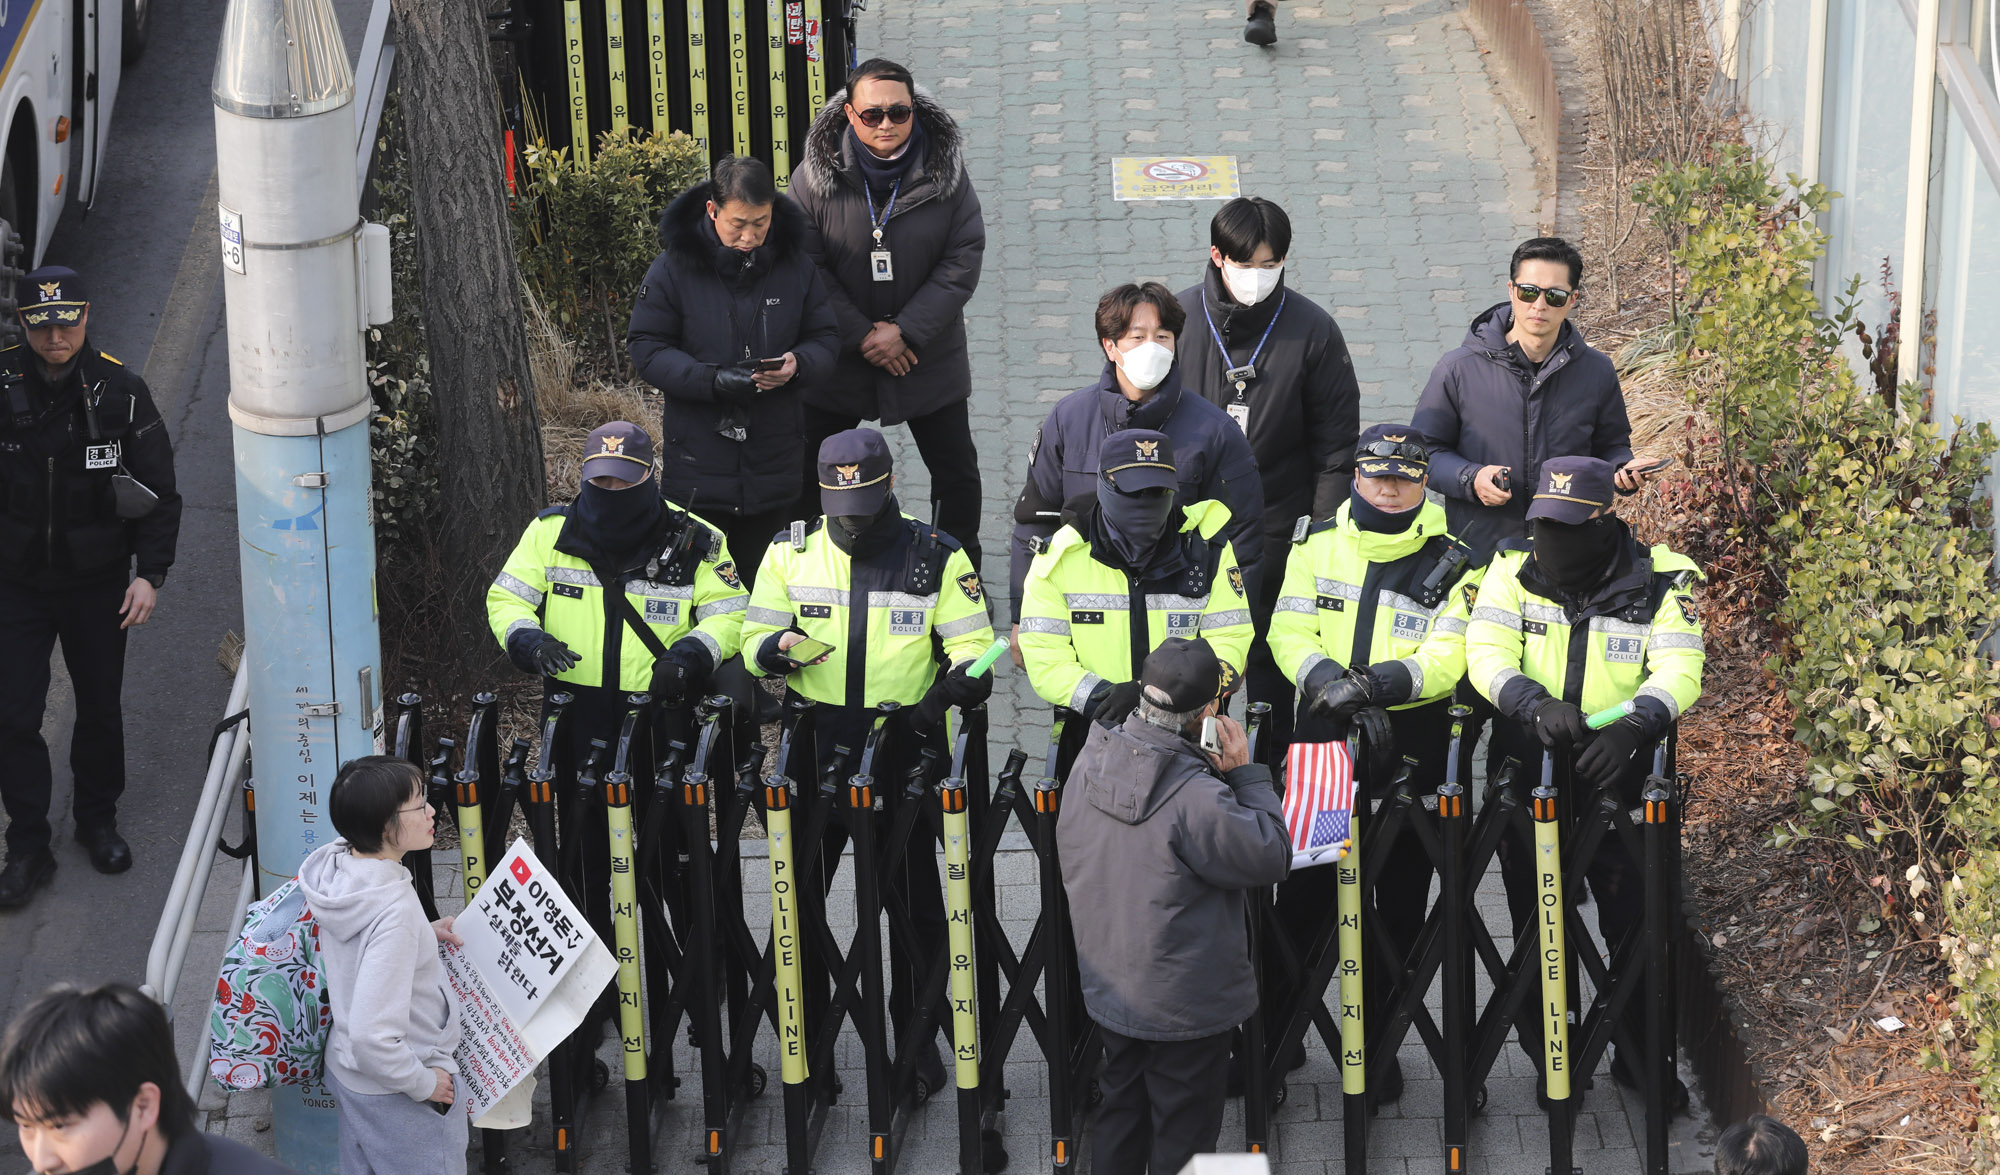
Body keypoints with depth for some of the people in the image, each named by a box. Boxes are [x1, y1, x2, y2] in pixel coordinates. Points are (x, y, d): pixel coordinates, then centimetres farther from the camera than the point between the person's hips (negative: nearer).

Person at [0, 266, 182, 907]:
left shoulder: (120, 390, -11)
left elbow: (159, 491, -3)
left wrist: (150, 573, -10)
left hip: (98, 582, 0)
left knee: (100, 709, 14)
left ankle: (98, 819, 36)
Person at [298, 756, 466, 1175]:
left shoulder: (334, 865, -8)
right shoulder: (395, 910, -34)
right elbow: (373, 1038, -35)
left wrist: (423, 933, 7)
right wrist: (424, 1083, -19)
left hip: (346, 1073, 9)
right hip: (397, 1097, -9)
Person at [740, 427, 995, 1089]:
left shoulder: (936, 557, 1)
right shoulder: (791, 553, 5)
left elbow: (972, 643, 1)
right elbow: (754, 641, 8)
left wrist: (962, 676, -23)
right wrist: (776, 647, -17)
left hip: (904, 745, -1)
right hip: (814, 745, 1)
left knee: (914, 899, 5)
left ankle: (916, 1034, 20)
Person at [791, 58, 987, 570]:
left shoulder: (946, 172, -9)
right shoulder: (815, 179, -11)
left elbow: (963, 260, -9)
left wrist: (906, 332, -17)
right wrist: (861, 337, -16)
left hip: (928, 358, 1)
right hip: (837, 360, 0)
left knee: (957, 472, 10)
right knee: (810, 471, 10)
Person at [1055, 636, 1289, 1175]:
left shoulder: (1091, 760, -8)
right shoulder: (1195, 797, -32)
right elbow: (1271, 858, -21)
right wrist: (1246, 775, -13)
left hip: (1108, 988, 7)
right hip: (1184, 1006, -7)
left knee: (1120, 1114, 23)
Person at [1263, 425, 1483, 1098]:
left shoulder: (1450, 562, -2)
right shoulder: (1317, 542, 5)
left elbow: (1446, 659, -11)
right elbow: (1290, 632, -2)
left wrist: (1375, 682, -27)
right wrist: (1331, 684, -21)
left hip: (1411, 746, -1)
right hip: (1324, 737, 1)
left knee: (1399, 903, 6)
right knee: (1302, 890, 3)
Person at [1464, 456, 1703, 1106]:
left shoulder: (1660, 580, -5)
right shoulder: (1514, 569, -1)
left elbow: (1678, 668, -14)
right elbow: (1485, 651, -11)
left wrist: (1634, 725, -33)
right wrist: (1537, 705, -30)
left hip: (1619, 772, -1)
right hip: (1529, 766, 1)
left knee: (1637, 918, 0)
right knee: (1537, 920, 7)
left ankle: (1638, 1052, 17)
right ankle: (1549, 1056, 23)